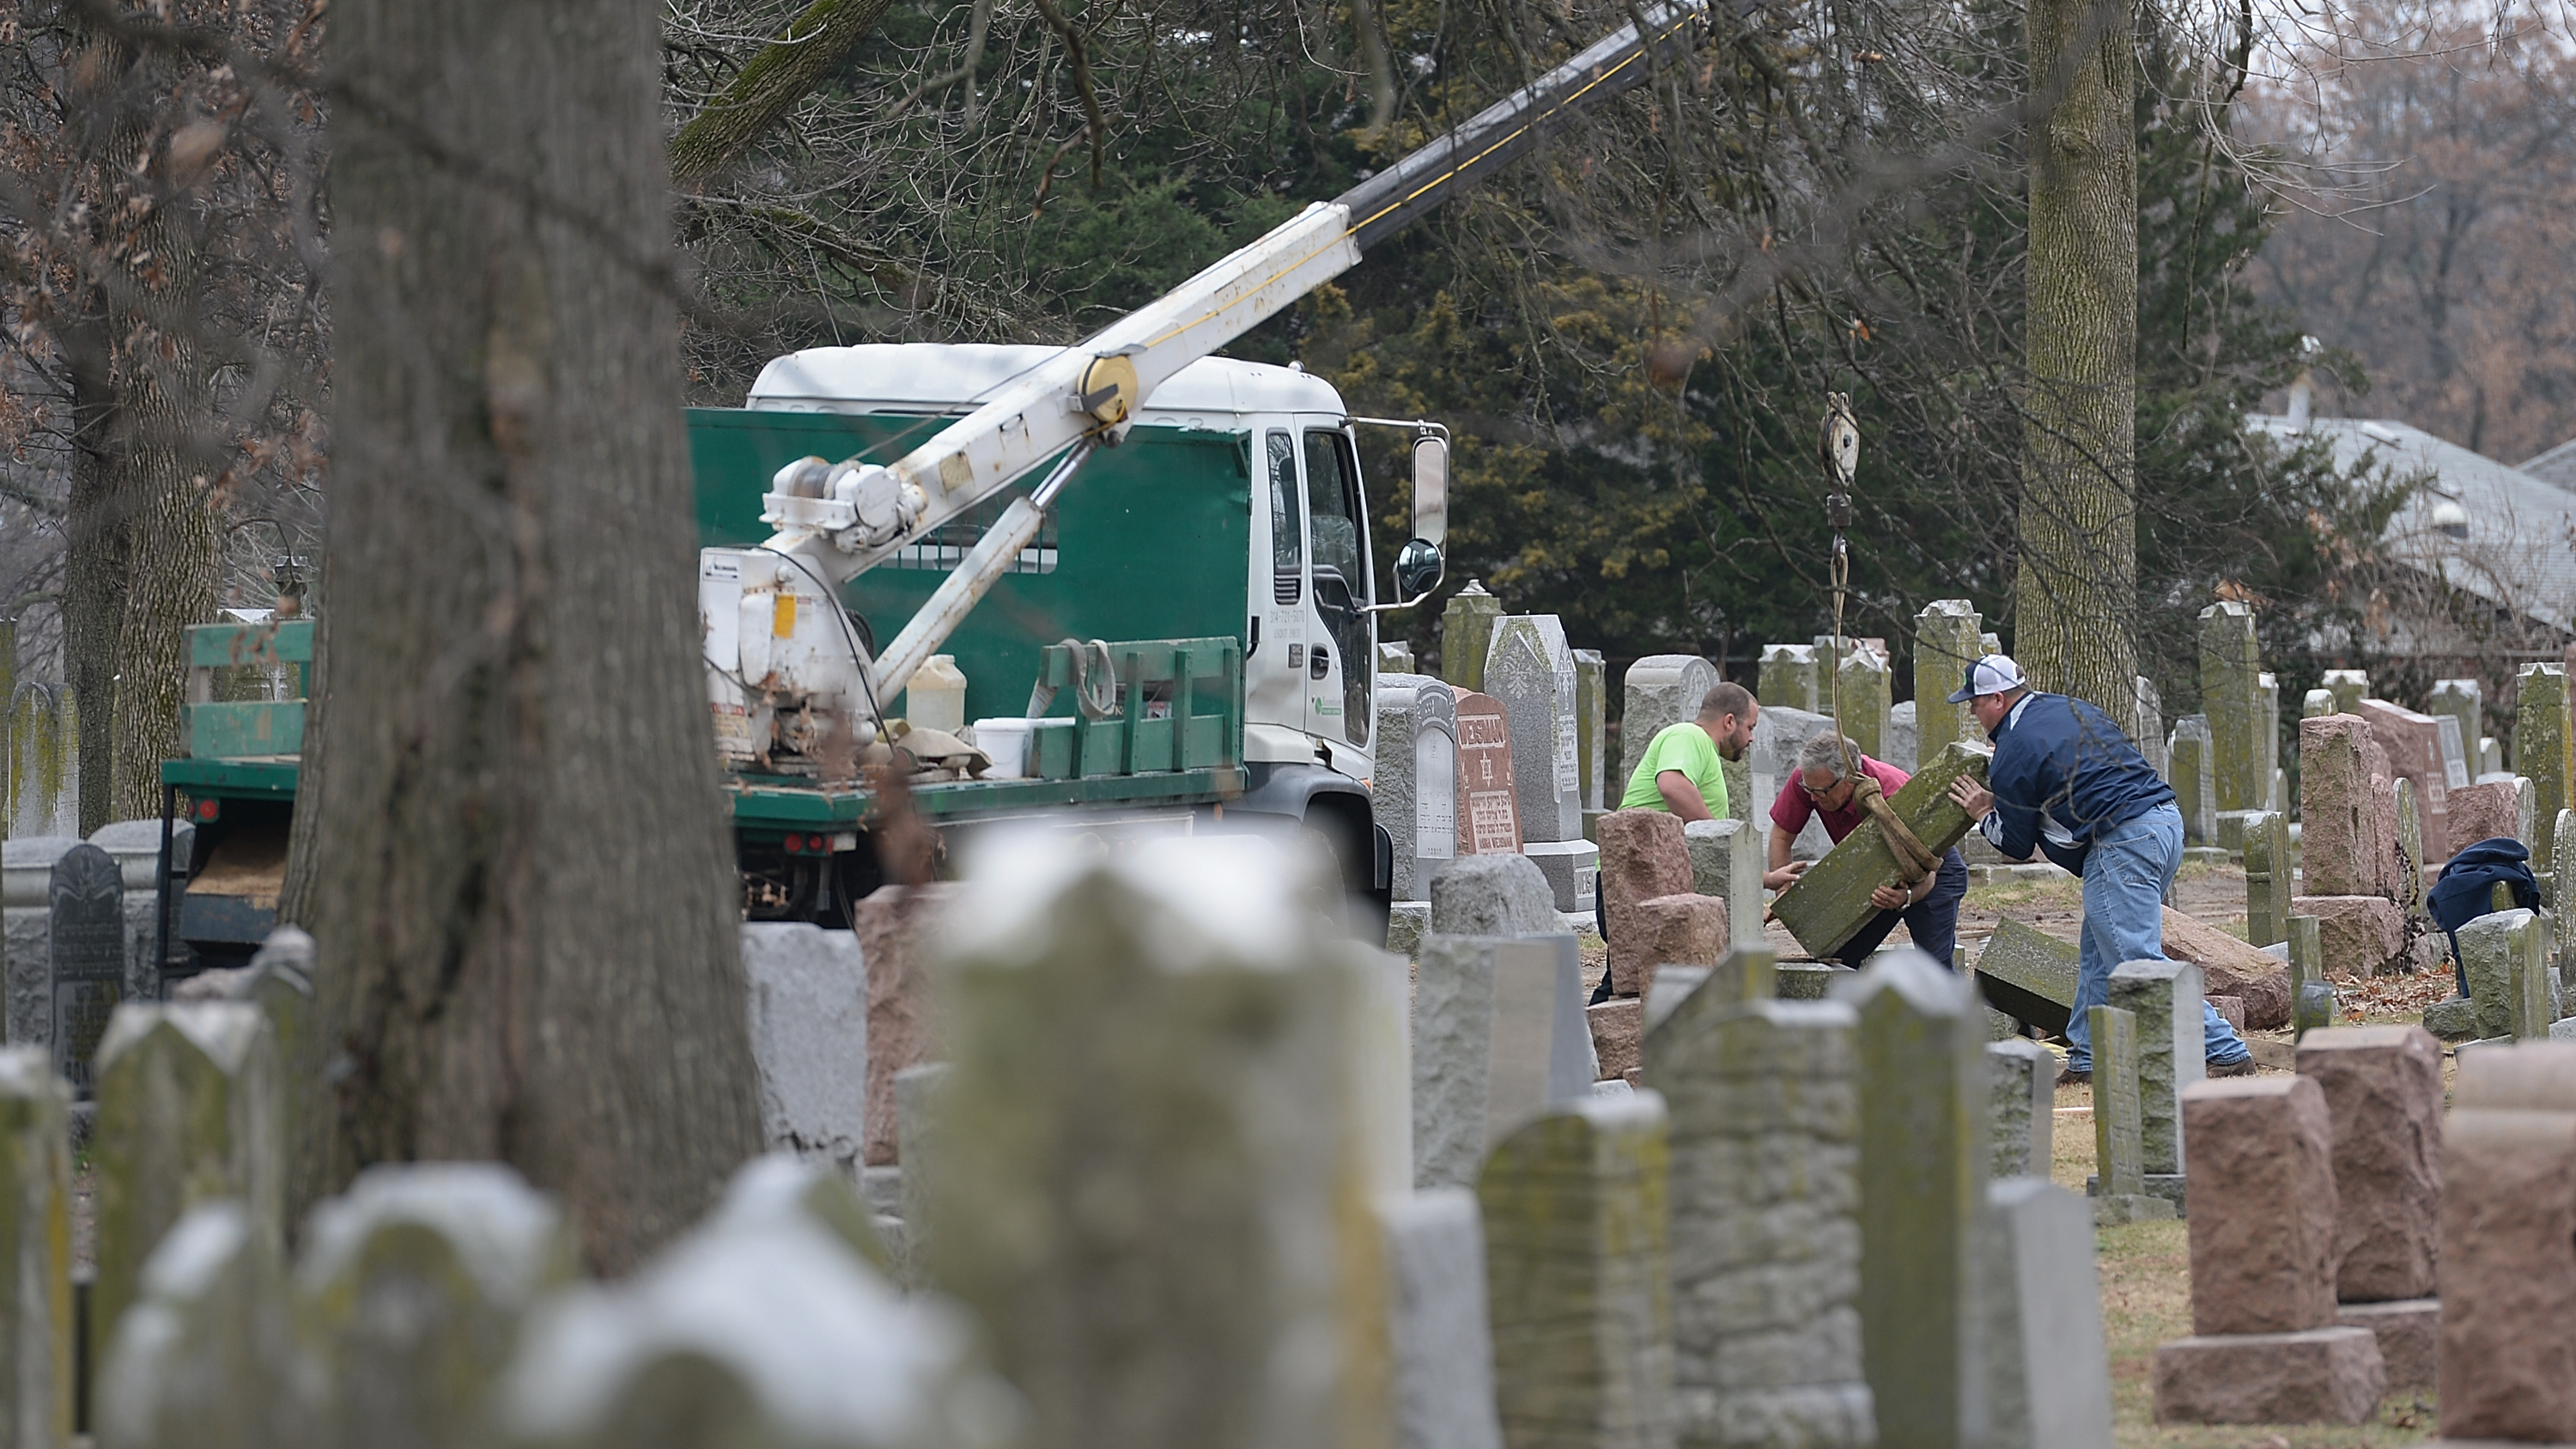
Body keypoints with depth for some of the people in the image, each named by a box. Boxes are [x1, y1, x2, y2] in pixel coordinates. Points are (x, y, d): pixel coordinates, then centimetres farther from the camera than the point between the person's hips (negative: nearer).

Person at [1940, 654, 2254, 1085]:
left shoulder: (2014, 751, -4)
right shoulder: (2072, 709, 21)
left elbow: (2016, 845, 2)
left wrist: (1985, 815, 22)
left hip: (2122, 845, -10)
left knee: (2137, 961, -11)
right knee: (2099, 952, 16)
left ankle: (2227, 1054, -17)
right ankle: (2085, 1061, 17)